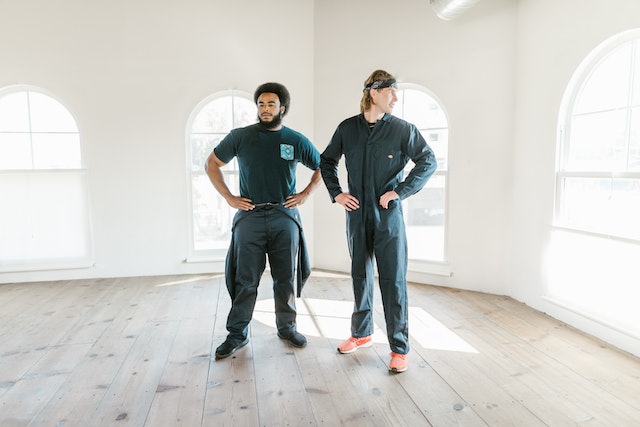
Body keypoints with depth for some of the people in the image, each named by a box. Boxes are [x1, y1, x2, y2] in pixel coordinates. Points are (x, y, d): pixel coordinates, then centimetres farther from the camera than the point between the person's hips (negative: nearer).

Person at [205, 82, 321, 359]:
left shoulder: (296, 141, 4)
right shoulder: (240, 136, 1)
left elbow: (322, 168, 16)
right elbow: (212, 164, 10)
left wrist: (305, 194, 3)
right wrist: (228, 197, 1)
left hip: (285, 216, 1)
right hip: (249, 216, -1)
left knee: (286, 279, 10)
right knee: (245, 280, 4)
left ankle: (286, 327, 28)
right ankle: (237, 334, 18)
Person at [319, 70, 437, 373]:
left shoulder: (403, 129, -4)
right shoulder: (347, 129, 3)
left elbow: (428, 162, -1)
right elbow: (327, 161, 15)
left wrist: (400, 191, -10)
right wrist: (335, 193, 5)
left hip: (388, 215, -3)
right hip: (357, 214, 3)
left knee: (393, 280, -2)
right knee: (360, 276, 14)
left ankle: (399, 348, 11)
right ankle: (361, 333, 32)